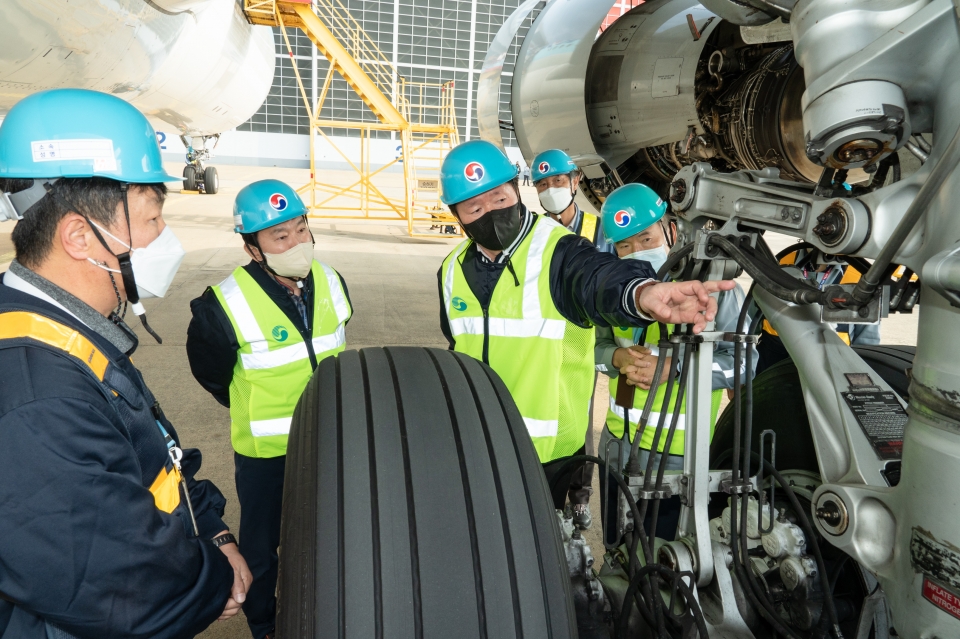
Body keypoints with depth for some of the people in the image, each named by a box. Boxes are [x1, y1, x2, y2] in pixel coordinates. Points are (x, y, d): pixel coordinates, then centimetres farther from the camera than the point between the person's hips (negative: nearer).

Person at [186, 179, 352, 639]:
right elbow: (210, 371, -5)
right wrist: (253, 409, 6)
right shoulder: (225, 306, -24)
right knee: (261, 547, 14)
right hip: (264, 450, -4)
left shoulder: (330, 283, -8)